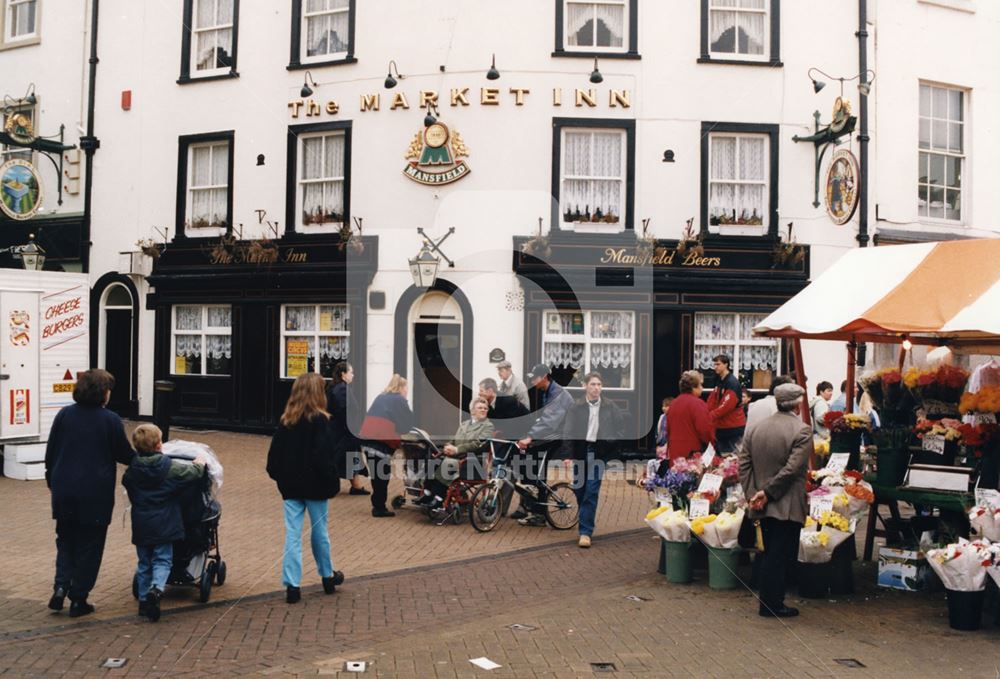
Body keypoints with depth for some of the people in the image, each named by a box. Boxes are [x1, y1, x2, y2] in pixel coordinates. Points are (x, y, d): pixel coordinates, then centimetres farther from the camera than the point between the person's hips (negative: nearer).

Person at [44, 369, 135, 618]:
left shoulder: (64, 415, 2)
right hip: (95, 494, -4)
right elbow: (125, 455, -1)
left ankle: (61, 586, 2)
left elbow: (50, 452, 9)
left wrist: (51, 479, 24)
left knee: (65, 541, 20)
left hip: (64, 491, 4)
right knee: (89, 546, 7)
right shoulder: (111, 420, -10)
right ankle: (78, 600, 10)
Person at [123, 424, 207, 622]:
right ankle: (156, 588, -22)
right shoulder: (169, 467, -11)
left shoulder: (132, 469, 0)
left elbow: (126, 483, 18)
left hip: (140, 525, 4)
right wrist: (199, 463, 19)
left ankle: (144, 600, 17)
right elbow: (194, 473, -3)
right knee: (162, 560, 3)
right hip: (163, 525, -3)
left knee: (144, 562, 14)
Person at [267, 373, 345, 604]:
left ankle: (292, 585, 2)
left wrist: (278, 476, 17)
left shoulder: (286, 420, 4)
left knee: (292, 534, 4)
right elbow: (324, 455, -18)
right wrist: (332, 482, -12)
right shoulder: (319, 420, -13)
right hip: (314, 485, -4)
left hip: (290, 485, 4)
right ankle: (328, 577, 27)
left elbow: (274, 453, 8)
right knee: (319, 531, 11)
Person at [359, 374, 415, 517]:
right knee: (383, 474, 2)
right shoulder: (399, 399, 5)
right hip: (382, 438, -6)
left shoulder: (380, 397, 24)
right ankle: (379, 508, 4)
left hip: (368, 436, 6)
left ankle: (377, 505, 21)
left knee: (376, 473, 15)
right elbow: (409, 421, 5)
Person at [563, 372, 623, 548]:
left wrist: (610, 451, -9)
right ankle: (586, 522, 35)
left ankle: (585, 532, -4)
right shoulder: (576, 408, 1)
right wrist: (571, 453, -9)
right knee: (580, 491, 11)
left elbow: (619, 432, 3)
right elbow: (569, 433, 1)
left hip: (599, 454, -2)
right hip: (580, 452, 2)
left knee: (591, 493, -6)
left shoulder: (611, 408, 1)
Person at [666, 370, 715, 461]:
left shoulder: (674, 403, 14)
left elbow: (669, 428, 20)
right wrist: (711, 443, 0)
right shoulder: (697, 403, -12)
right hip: (693, 452, -8)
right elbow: (706, 429, -17)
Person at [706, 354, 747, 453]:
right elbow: (712, 402, 8)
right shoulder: (719, 382, 12)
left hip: (734, 427, -9)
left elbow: (726, 406, -25)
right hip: (721, 426, 9)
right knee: (721, 455, 13)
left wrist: (710, 416, -23)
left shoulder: (732, 383, -16)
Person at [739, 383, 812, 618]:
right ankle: (771, 605, 8)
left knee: (771, 555, 17)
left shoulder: (755, 429, 5)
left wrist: (753, 494, -4)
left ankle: (770, 601, 24)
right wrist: (768, 493, -14)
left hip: (763, 506, 6)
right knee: (779, 556, 2)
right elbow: (791, 469, -21)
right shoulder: (802, 431, -14)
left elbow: (744, 464, 0)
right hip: (788, 507, -6)